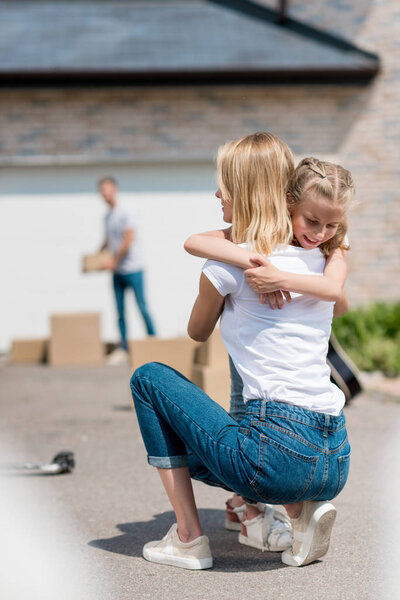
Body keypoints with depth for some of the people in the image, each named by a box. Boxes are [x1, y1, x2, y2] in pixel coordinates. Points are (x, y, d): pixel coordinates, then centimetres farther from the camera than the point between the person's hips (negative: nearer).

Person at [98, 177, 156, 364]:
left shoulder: (126, 214, -8)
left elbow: (128, 240, -15)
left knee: (142, 308, -5)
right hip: (117, 271, 7)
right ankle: (123, 349, 8)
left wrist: (114, 260, -14)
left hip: (133, 269, -7)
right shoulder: (108, 217, 15)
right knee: (120, 311, 5)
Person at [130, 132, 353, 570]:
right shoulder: (320, 262, 13)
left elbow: (197, 332, 19)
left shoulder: (229, 265, -3)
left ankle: (189, 538, 11)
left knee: (149, 378, 14)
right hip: (336, 464, 7)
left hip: (276, 457, -7)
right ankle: (304, 511, 9)